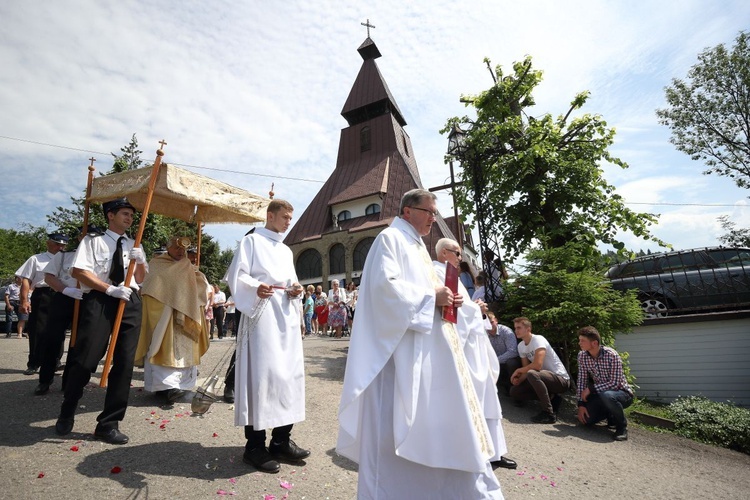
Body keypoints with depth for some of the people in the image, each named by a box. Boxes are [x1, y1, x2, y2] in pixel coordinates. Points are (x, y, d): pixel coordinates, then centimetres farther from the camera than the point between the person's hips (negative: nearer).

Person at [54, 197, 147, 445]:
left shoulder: (134, 246, 19)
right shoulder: (93, 240, 6)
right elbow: (78, 271, -6)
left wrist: (140, 261, -2)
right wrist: (110, 289, -16)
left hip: (130, 302, 4)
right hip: (99, 300, -4)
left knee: (124, 362, 2)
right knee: (85, 359, -1)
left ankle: (108, 424, 13)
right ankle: (66, 414, 28)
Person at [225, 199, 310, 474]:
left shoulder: (287, 251, 24)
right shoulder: (252, 241, 4)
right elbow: (236, 276, -6)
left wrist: (296, 290, 1)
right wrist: (256, 287, -25)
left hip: (287, 317, 7)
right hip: (262, 316, -7)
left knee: (289, 374, 6)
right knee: (261, 374, -9)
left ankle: (281, 440, 18)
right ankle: (255, 446, 4)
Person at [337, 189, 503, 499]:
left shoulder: (417, 245, 21)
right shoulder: (390, 239, -7)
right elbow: (385, 286, -21)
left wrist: (445, 299, 4)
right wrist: (431, 296, -16)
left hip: (430, 349, 10)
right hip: (403, 350, -10)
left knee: (436, 418, 16)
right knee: (399, 424, 0)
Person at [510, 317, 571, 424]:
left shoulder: (538, 340, -20)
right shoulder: (520, 346, 5)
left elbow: (537, 365, -31)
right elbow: (526, 369, 7)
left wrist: (518, 370, -17)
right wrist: (519, 379, -14)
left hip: (561, 379, -9)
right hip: (544, 377, 9)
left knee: (532, 374, -37)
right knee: (514, 392, 0)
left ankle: (549, 414, -23)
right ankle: (552, 399, 7)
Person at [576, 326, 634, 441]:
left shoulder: (612, 355, -26)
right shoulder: (582, 356, -9)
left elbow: (615, 383, -26)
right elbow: (582, 381, -6)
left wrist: (591, 389, -26)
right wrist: (581, 404, -13)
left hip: (621, 392, -5)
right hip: (601, 394, 6)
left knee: (607, 396, -39)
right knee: (585, 418, -10)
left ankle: (622, 426, -10)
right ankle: (611, 415, 21)